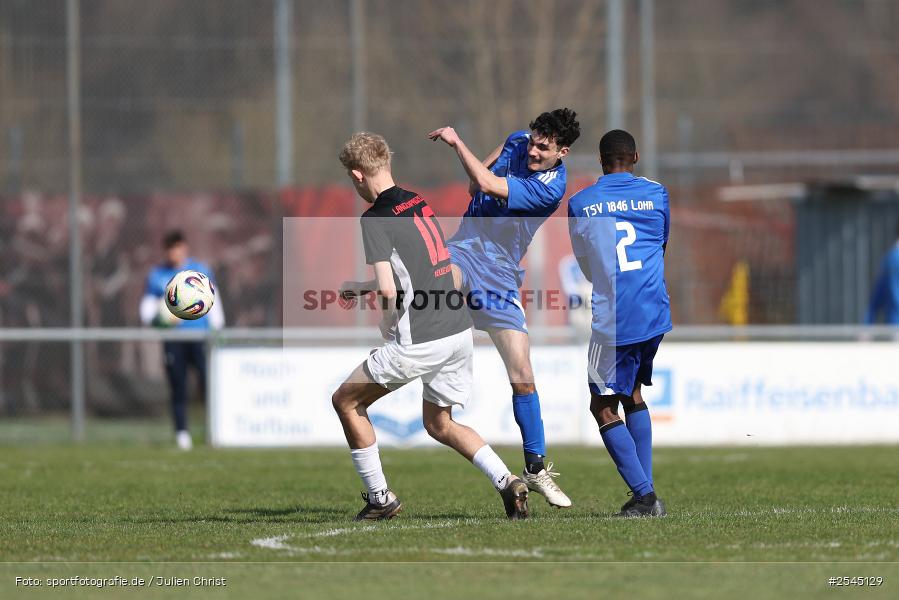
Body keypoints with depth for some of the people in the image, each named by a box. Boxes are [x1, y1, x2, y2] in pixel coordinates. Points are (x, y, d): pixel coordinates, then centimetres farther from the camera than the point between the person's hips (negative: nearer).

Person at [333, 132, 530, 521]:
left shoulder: (375, 219, -12)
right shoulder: (419, 205, 13)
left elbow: (388, 289, -19)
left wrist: (389, 324, 2)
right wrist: (360, 286, 31)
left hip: (419, 342, -8)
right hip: (459, 331, 8)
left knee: (346, 400, 12)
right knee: (439, 424, 22)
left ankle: (379, 499, 12)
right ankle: (506, 481, 1)